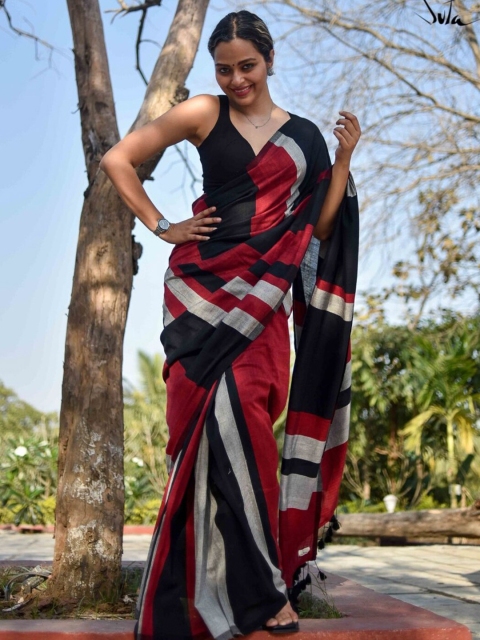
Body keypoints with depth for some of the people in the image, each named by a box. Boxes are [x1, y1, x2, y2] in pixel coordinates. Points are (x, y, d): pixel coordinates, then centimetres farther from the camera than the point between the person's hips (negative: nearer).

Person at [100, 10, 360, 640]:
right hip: (207, 282, -2)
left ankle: (257, 581, 0)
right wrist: (162, 227, 3)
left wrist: (344, 159, 1)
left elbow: (321, 225, 12)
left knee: (246, 412, -12)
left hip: (268, 292, 2)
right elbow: (118, 160, 8)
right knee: (223, 413, -15)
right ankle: (261, 587, -10)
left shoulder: (304, 135, 15)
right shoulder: (203, 114, 7)